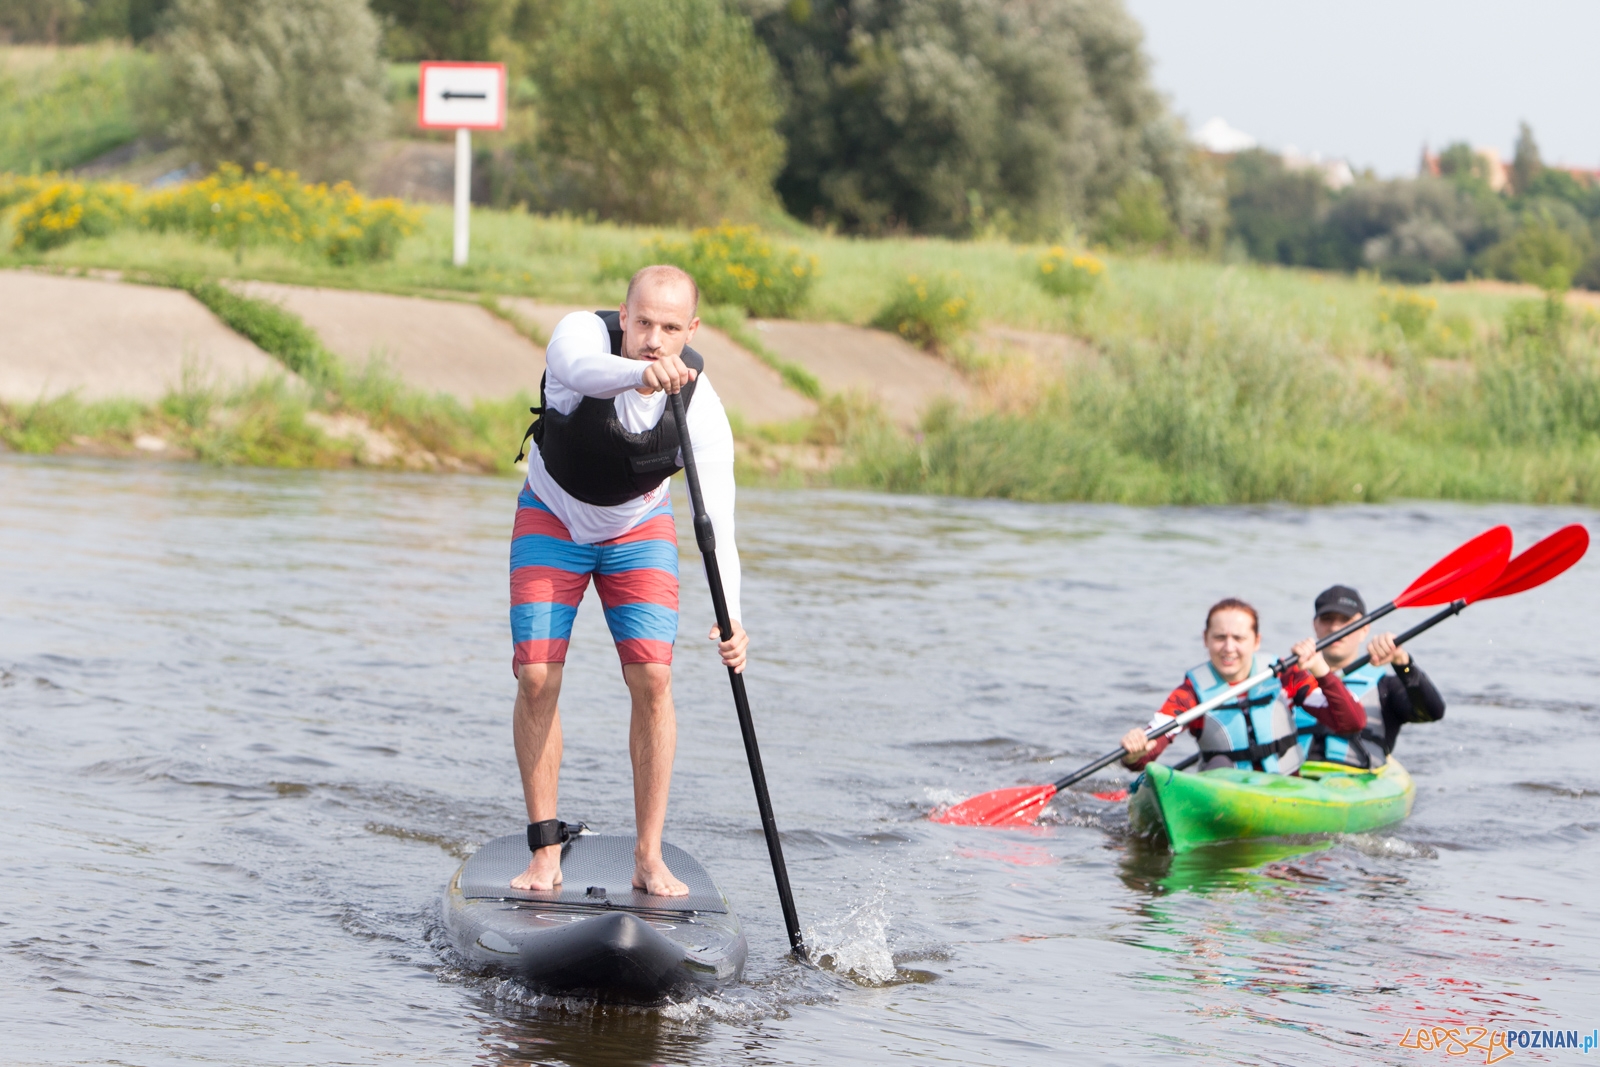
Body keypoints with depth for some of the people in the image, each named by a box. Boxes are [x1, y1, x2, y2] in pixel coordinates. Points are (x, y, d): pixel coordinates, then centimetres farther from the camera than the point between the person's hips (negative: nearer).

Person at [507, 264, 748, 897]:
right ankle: (546, 852, -2)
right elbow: (578, 369, -55)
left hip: (639, 530, 0)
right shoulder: (582, 332, -29)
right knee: (536, 677, -11)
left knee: (652, 679, -14)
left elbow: (717, 522, -33)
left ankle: (649, 858, -6)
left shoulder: (701, 407, -27)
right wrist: (639, 372, -77)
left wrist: (729, 616, -48)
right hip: (551, 520, 0)